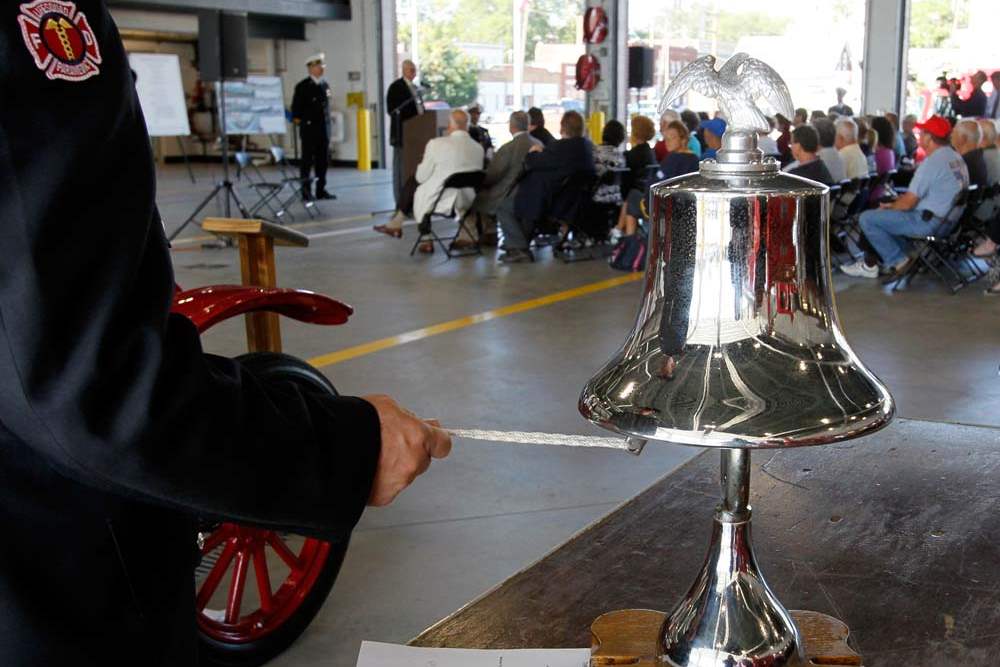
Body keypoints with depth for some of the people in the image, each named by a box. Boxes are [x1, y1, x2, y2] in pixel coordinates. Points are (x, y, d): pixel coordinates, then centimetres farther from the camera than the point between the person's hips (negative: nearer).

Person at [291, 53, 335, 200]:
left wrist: (327, 124, 14)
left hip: (324, 128, 5)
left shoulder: (325, 85, 11)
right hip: (309, 128, -5)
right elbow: (296, 108, -2)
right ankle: (306, 191, 3)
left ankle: (321, 190, 13)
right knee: (307, 160, -1)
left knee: (323, 160, 6)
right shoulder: (302, 86, -4)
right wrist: (298, 120, -6)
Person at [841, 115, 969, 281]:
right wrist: (895, 203, 12)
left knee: (867, 219, -8)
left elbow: (908, 203, -18)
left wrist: (888, 207, 2)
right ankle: (870, 263, 19)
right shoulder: (955, 157, 10)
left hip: (928, 221, -10)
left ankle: (898, 261, 0)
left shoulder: (932, 162, -19)